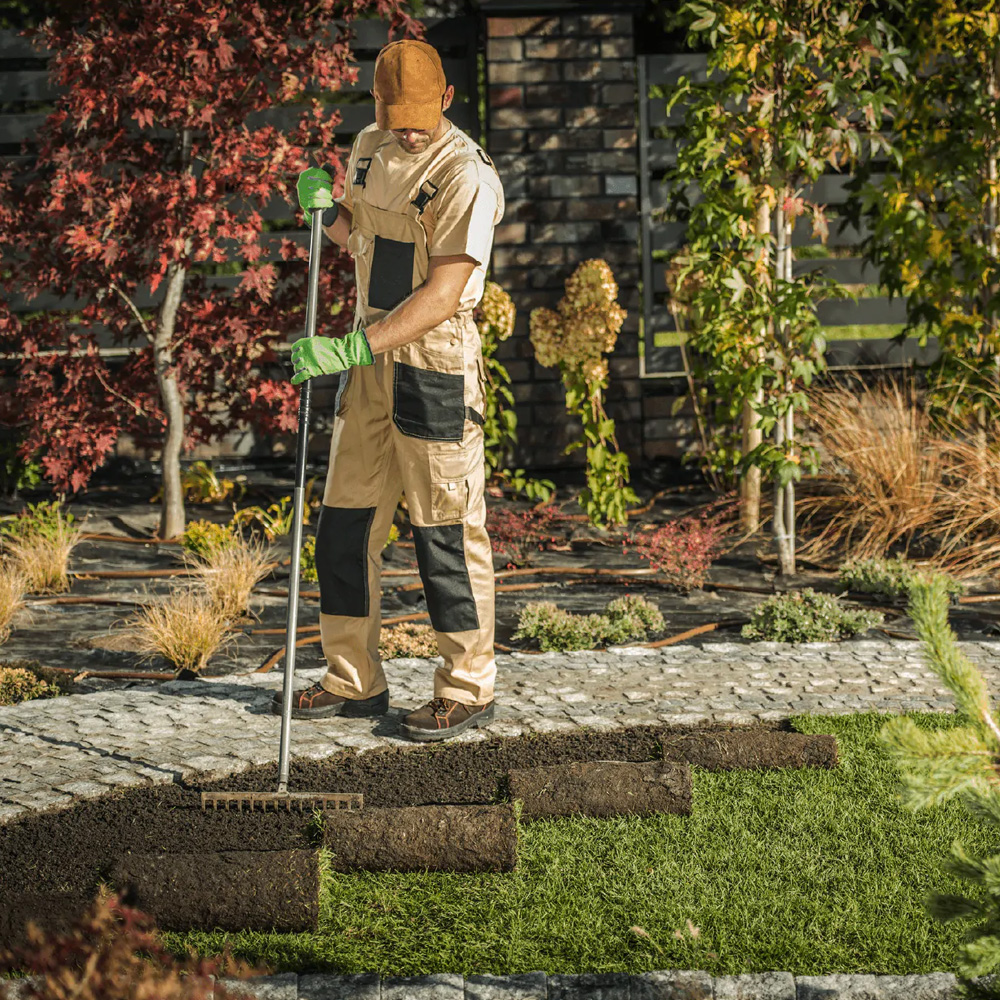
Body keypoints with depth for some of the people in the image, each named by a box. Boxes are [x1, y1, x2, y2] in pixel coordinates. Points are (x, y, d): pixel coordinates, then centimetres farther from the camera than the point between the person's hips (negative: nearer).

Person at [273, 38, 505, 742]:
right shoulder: (370, 149, 9)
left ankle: (468, 690, 9)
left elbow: (442, 295, -23)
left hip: (437, 364, -8)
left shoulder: (468, 176, -16)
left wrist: (352, 348, -30)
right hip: (370, 358, 8)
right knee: (346, 520, 10)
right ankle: (355, 682, 20)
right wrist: (324, 210, 4)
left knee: (447, 531, -2)